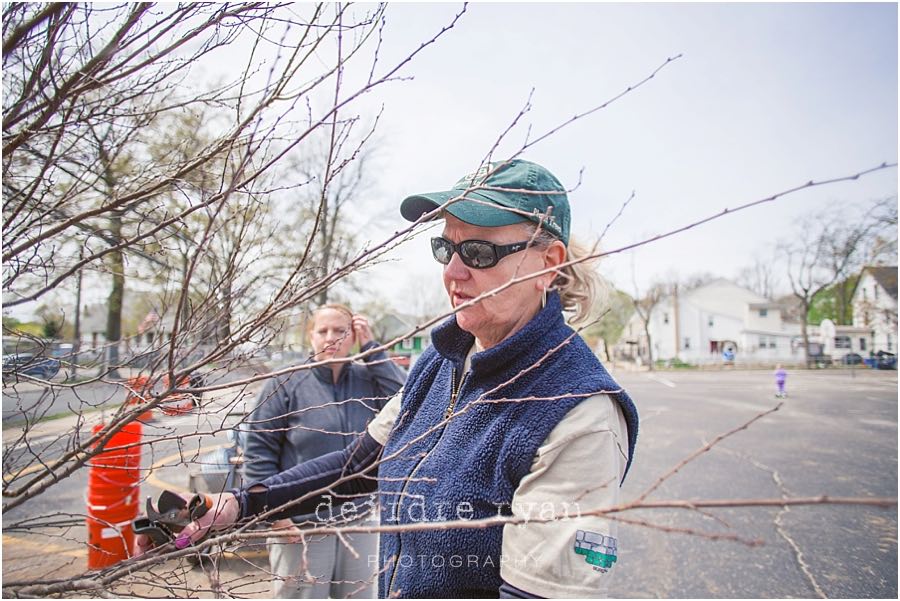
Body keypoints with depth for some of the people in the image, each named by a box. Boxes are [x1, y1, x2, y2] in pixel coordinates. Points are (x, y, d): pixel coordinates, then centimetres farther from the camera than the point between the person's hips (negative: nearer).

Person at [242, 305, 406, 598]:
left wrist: (372, 348, -13)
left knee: (359, 594, 19)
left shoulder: (369, 379, 0)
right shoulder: (287, 383, -9)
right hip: (300, 524, -3)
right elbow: (257, 447, -7)